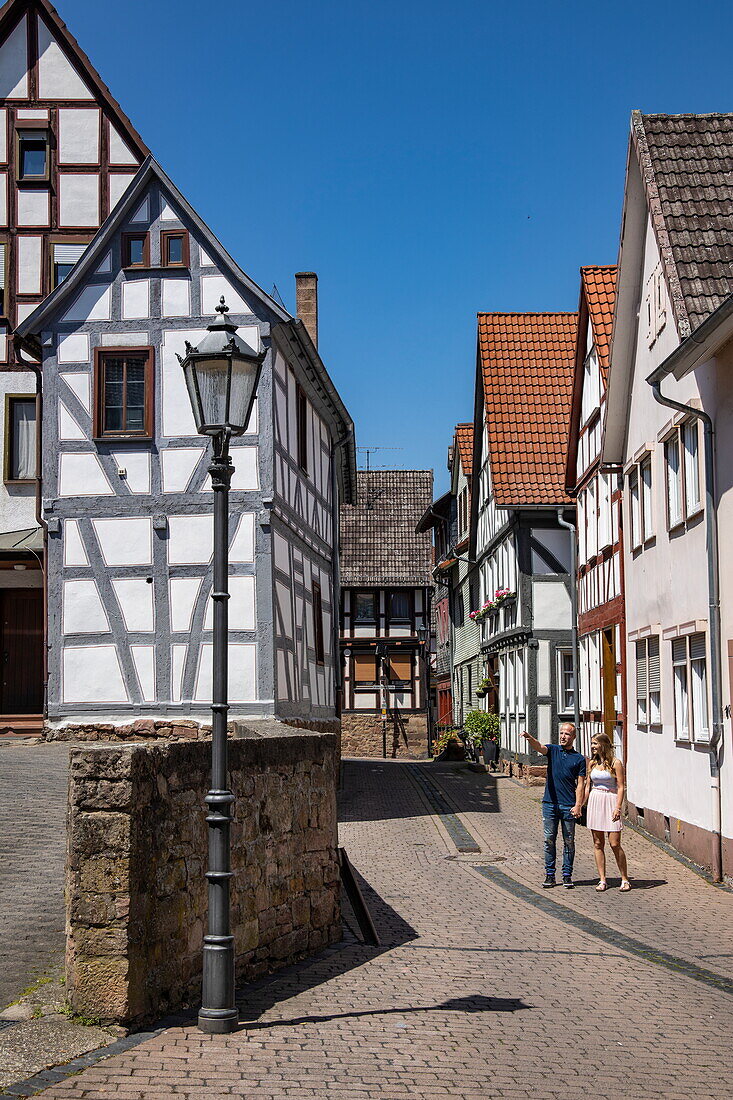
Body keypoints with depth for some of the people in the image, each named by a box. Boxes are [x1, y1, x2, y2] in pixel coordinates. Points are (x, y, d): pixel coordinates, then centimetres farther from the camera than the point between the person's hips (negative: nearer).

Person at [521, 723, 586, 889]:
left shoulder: (579, 759, 5)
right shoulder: (553, 750, 8)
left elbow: (580, 784, 2)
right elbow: (539, 748, -14)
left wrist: (578, 805, -10)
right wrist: (530, 738, -37)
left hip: (569, 806, -1)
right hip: (550, 803, 1)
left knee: (569, 841, 4)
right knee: (549, 840, 4)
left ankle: (567, 875, 11)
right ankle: (550, 874, 10)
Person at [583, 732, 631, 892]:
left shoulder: (615, 763, -6)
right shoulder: (592, 763, 10)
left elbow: (621, 787, -8)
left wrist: (618, 807, -17)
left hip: (611, 801, -5)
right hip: (594, 802, 5)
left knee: (614, 844, -8)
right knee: (598, 843, 4)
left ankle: (625, 879, 6)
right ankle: (602, 880, 9)